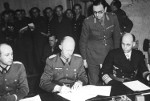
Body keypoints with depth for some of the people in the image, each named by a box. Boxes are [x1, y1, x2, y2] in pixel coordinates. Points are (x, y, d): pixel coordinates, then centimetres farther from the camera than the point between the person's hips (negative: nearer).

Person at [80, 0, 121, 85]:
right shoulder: (88, 22, -14)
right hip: (93, 56, -2)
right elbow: (83, 41, -3)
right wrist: (84, 59, -1)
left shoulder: (113, 18, -8)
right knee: (94, 83, 2)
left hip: (109, 54, 2)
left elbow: (117, 36, 5)